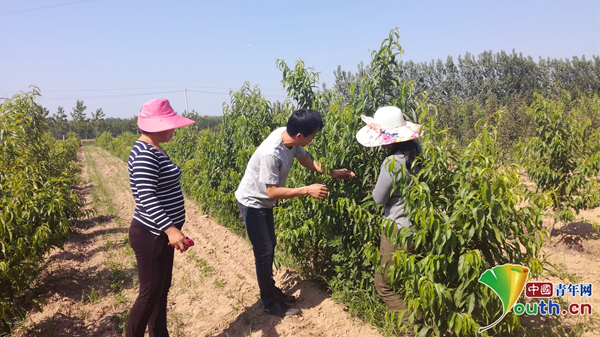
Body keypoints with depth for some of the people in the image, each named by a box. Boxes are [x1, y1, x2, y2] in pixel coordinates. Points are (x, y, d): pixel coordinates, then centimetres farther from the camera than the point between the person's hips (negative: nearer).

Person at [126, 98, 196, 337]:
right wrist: (170, 229, -39)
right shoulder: (144, 154, -21)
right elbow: (146, 197, -30)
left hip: (160, 234, 10)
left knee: (162, 289, 18)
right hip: (150, 236, -10)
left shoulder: (155, 150, 9)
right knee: (150, 293, 2)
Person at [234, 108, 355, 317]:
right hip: (252, 203, -9)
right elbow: (273, 191, -31)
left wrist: (333, 172, -2)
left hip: (264, 202, 9)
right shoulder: (271, 153, -37)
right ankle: (270, 303, 16)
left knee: (270, 245, 18)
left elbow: (306, 160, 4)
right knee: (264, 251, 0)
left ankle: (271, 291, 36)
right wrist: (308, 190, -30)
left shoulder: (290, 138, -13)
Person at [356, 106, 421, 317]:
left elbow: (379, 198, -13)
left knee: (384, 285, 10)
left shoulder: (392, 163, -25)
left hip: (399, 229, -8)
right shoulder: (418, 152, -3)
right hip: (420, 226, 8)